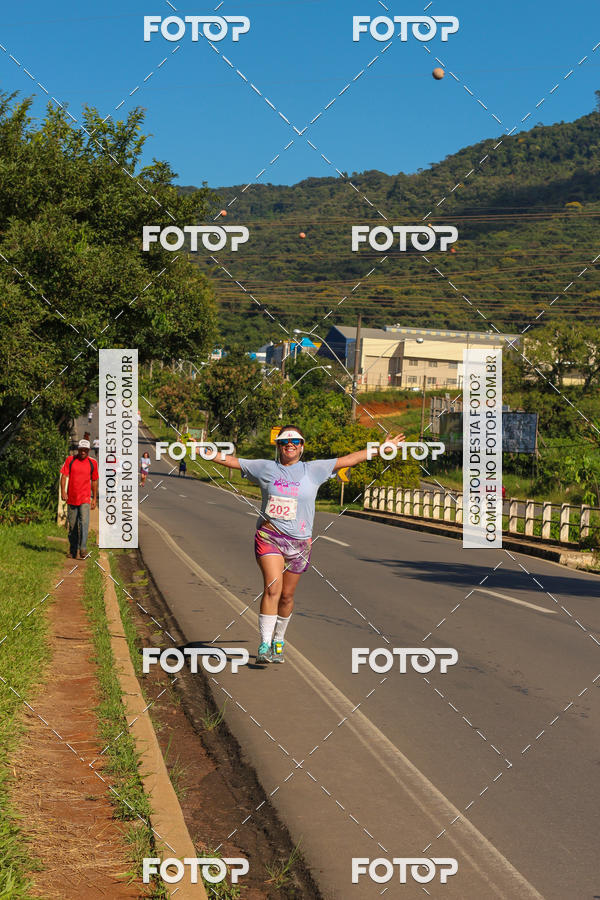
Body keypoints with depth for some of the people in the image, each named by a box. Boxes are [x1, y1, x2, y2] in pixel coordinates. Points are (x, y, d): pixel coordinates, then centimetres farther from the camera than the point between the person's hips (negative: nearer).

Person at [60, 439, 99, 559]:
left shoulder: (92, 463, 6)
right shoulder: (70, 460, 4)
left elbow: (94, 481, 13)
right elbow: (64, 476, 0)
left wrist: (94, 498, 12)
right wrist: (63, 492, -12)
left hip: (85, 498, -1)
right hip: (72, 498, 1)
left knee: (84, 522, -17)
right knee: (72, 525, 7)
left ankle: (83, 548, -20)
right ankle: (73, 549, 19)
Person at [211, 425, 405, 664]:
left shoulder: (313, 470, 7)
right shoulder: (265, 468, 6)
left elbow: (349, 460, 9)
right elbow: (231, 461, 12)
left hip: (299, 541, 2)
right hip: (269, 536, -2)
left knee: (287, 595, 6)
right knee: (272, 586, -17)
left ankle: (278, 640, 27)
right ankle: (264, 644, -15)